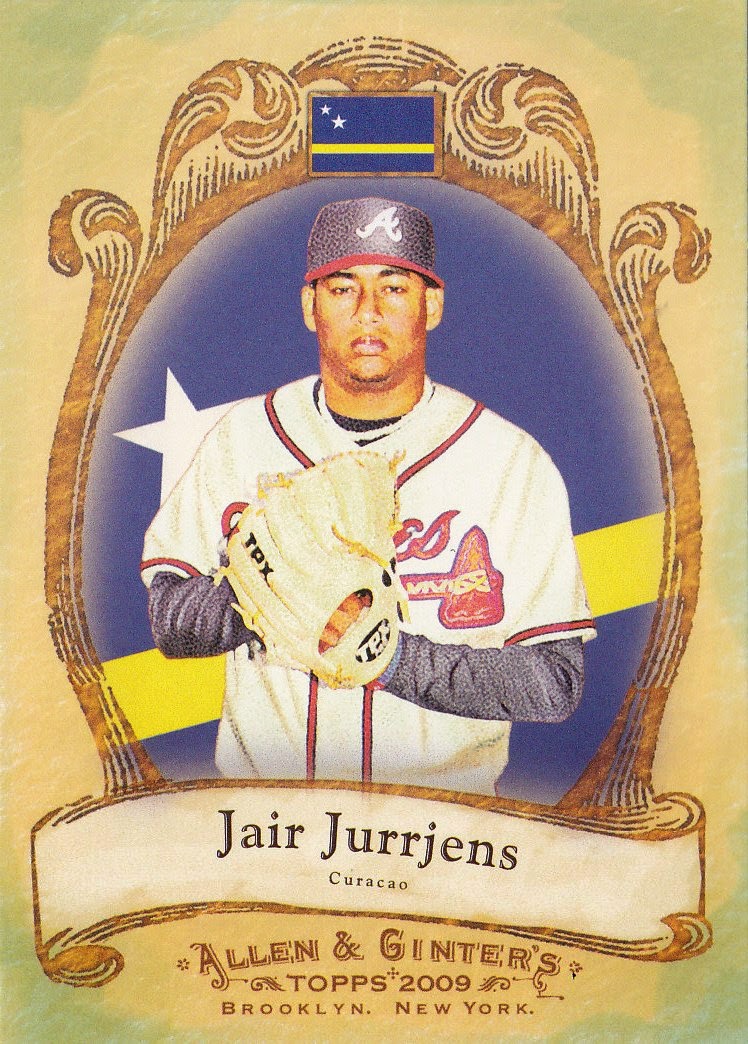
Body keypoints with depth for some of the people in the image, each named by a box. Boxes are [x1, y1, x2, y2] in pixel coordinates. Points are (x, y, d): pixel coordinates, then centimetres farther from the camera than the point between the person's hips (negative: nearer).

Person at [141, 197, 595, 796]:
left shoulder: (511, 460, -1)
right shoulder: (243, 437, 8)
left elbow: (556, 684, -5)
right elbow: (168, 618, 2)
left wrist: (394, 655, -17)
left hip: (440, 811, -1)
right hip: (262, 797, 1)